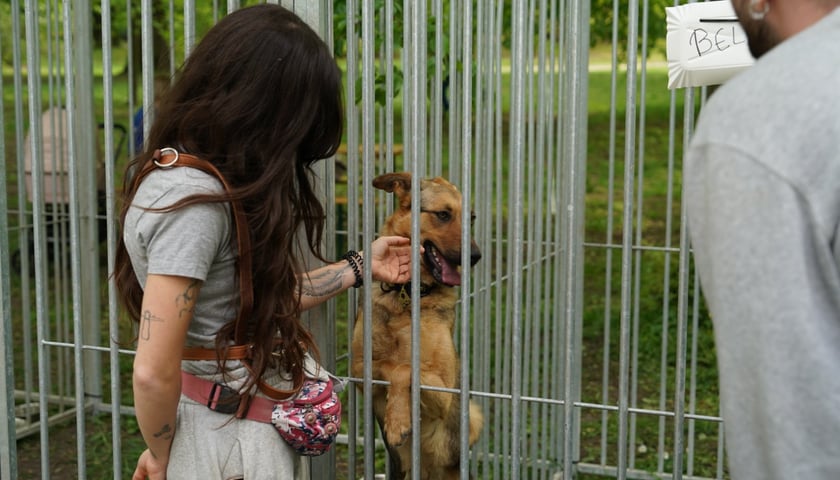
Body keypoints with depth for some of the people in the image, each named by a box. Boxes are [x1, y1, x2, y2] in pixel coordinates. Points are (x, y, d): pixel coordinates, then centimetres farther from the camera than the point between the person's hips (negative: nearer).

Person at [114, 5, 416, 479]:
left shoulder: (203, 179, 5)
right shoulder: (193, 200, -24)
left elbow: (261, 296, 12)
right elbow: (154, 372, -26)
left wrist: (361, 266, 18)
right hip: (230, 442, -9)